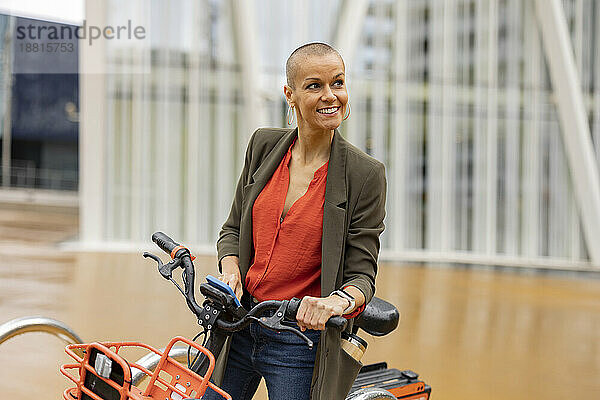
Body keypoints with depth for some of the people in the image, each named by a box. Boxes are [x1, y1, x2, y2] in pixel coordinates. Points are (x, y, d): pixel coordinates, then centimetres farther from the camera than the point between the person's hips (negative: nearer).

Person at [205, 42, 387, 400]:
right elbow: (233, 228, 11)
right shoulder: (264, 146, 1)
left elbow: (361, 273, -10)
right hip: (240, 327, 4)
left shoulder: (365, 174, -11)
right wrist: (231, 271, -9)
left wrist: (336, 302, -31)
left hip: (301, 341, -4)